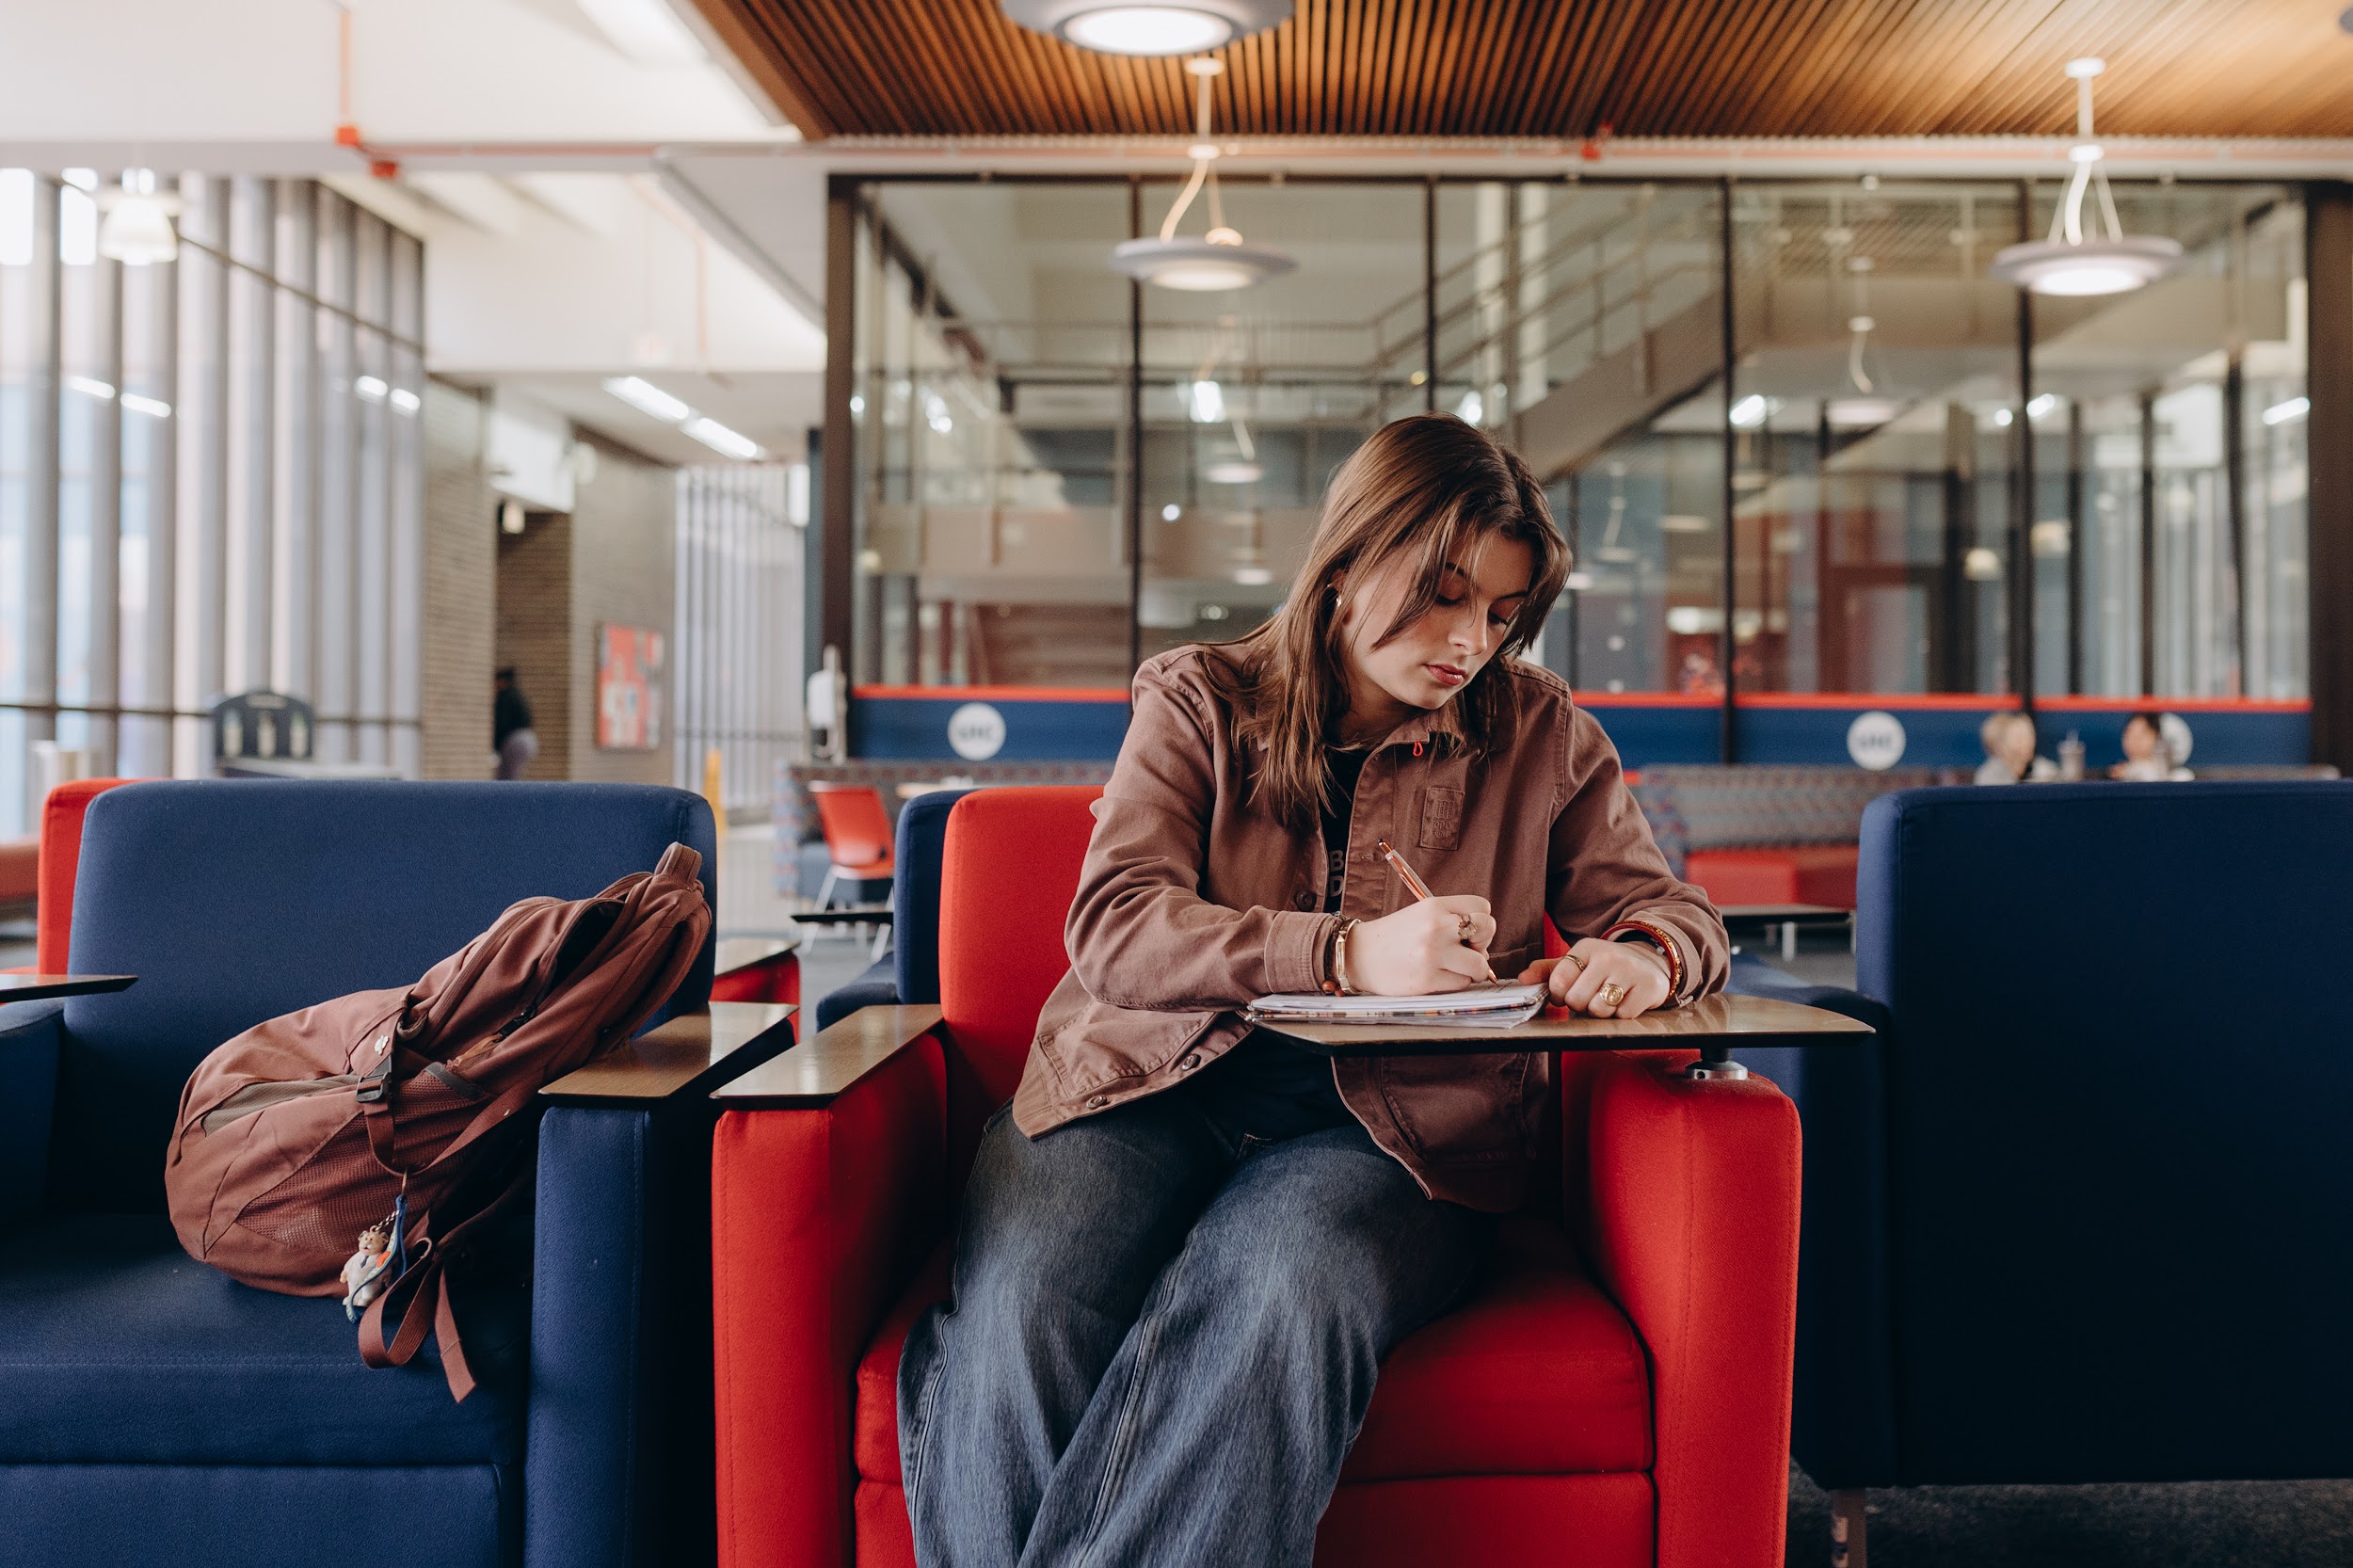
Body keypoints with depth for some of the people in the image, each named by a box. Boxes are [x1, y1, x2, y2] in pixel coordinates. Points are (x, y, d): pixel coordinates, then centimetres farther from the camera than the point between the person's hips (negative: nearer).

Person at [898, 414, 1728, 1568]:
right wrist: (1350, 954, -22)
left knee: (1276, 1295, -36)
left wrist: (1639, 956, -12)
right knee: (1017, 1313, -32)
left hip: (1393, 1124, 0)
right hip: (1153, 1083, 1)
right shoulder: (1198, 702, 8)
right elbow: (1113, 927, -6)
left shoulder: (1542, 735, 13)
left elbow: (1672, 910, 15)